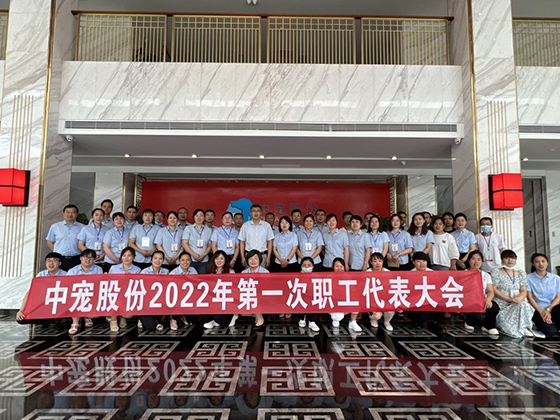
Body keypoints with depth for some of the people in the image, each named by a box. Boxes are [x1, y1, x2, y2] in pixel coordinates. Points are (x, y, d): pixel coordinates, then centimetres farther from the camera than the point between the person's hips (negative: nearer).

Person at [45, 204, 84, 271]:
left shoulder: (82, 228, 7)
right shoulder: (55, 226, 12)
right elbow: (49, 243, 16)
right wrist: (57, 253, 5)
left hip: (76, 260, -1)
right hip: (59, 260, 1)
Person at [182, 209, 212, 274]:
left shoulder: (208, 230, 12)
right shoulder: (188, 228, 7)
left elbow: (210, 246, 9)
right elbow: (184, 244, 0)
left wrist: (203, 255, -8)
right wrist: (194, 254, -11)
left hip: (204, 260, 1)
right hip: (191, 259, -1)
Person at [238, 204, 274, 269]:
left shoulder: (266, 225, 6)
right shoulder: (245, 225, 6)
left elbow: (270, 242, 6)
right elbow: (242, 242, 6)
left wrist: (268, 257, 0)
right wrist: (242, 257, 0)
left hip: (262, 255, 0)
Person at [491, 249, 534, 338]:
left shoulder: (521, 273, 15)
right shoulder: (496, 272, 1)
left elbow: (523, 290, 6)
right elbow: (494, 289, -7)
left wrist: (520, 298, -18)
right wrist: (508, 299, -19)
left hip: (518, 302, 3)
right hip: (501, 305, -3)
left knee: (524, 305, -31)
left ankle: (524, 328, -19)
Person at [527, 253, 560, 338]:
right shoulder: (529, 278, 1)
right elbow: (530, 297, -3)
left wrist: (548, 310, -13)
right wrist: (541, 312, -14)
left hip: (553, 309, 3)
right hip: (538, 310, -3)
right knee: (551, 331, -30)